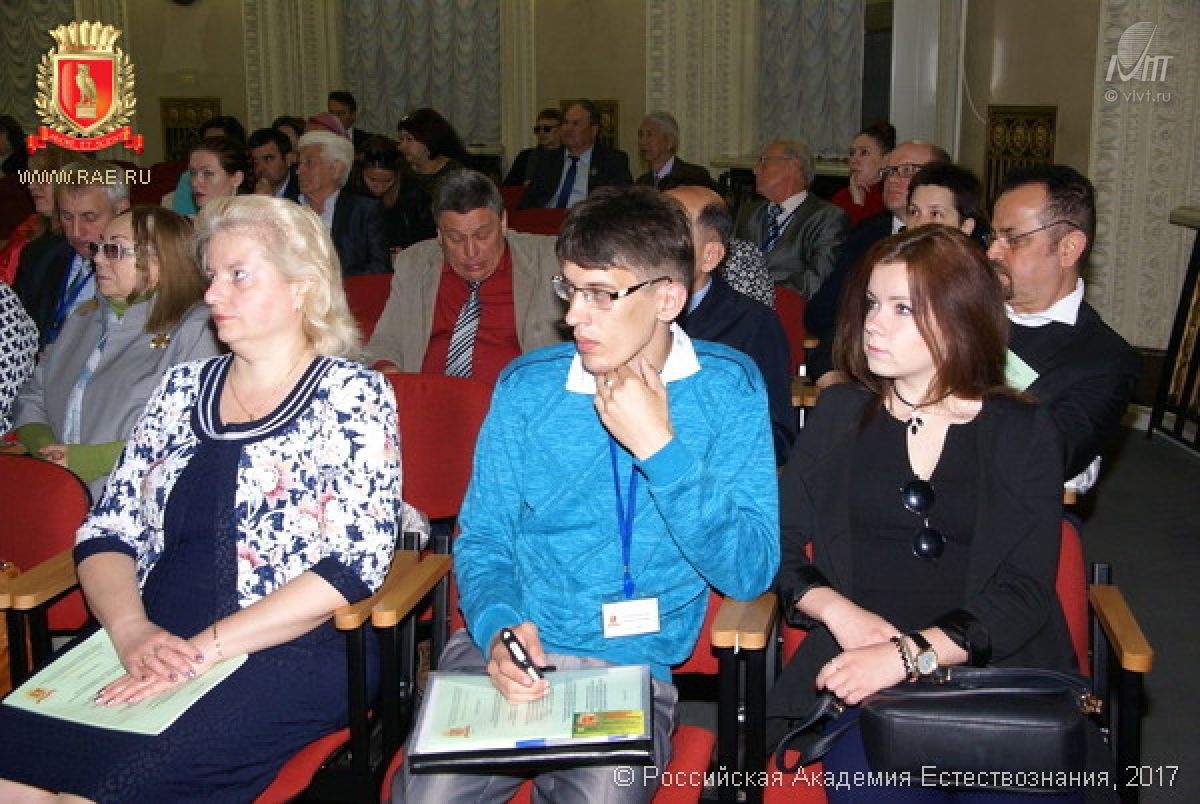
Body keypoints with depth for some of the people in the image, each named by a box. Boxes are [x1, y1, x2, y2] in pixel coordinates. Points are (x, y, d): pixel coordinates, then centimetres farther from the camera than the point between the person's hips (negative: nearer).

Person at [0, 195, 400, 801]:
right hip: (150, 647, 5)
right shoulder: (184, 387, 15)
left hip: (288, 656, -5)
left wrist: (204, 648, -16)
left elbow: (355, 562, -11)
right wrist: (131, 628, -9)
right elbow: (107, 531, 12)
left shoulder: (351, 395, -1)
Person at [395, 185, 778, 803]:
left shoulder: (728, 388, -2)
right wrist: (496, 628, -16)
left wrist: (659, 447, -17)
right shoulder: (526, 387, 3)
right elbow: (482, 539, 5)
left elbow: (750, 572, -8)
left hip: (632, 667, -1)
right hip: (506, 652, 2)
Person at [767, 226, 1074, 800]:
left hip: (997, 666, 1)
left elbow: (1026, 592, -2)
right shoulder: (840, 413, 13)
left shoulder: (1024, 434, 8)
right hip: (859, 667, 0)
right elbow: (777, 543, 8)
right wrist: (838, 610, -12)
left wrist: (907, 653, -16)